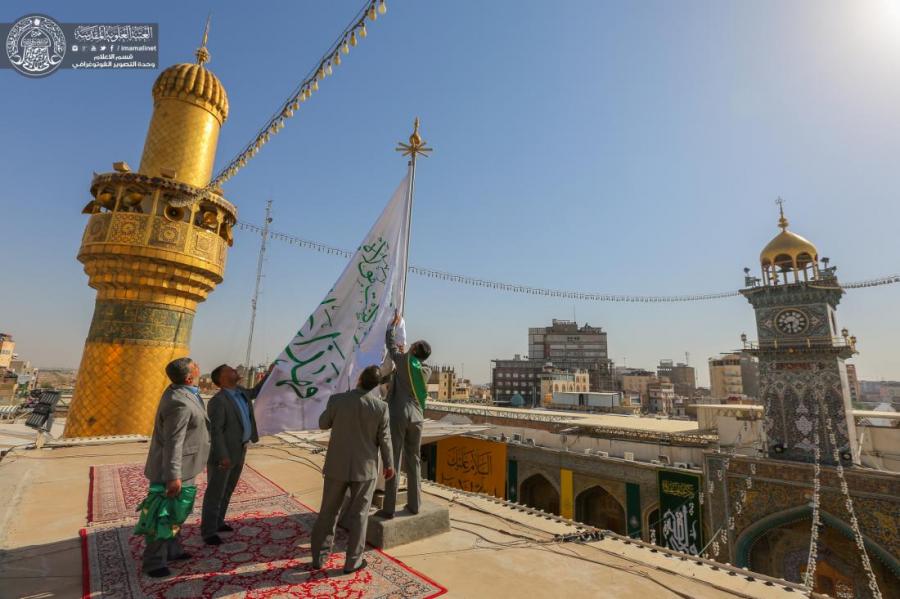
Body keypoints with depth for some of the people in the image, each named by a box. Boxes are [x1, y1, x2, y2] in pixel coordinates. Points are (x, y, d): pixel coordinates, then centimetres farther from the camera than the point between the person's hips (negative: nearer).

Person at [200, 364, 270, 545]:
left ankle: (218, 522, 34)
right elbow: (215, 431, -22)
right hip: (224, 454, -8)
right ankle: (208, 531, 16)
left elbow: (255, 392, 24)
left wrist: (269, 374, 19)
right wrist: (223, 456, -23)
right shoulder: (218, 401, -21)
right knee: (215, 492, 4)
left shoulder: (240, 391, 3)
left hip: (239, 451, 8)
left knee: (228, 490, 19)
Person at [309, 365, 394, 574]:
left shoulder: (337, 400, -15)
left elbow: (323, 424, 2)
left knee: (328, 512, 19)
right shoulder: (381, 407, -15)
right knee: (359, 515, 13)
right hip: (365, 468, -1)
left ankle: (319, 556, 30)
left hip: (337, 465, 1)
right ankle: (352, 561, 23)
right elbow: (384, 440, -6)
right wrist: (389, 465, 8)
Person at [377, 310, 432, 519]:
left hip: (398, 416, -4)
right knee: (413, 461, 13)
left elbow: (390, 343, 13)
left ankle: (389, 508, 3)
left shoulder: (403, 360, -2)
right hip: (416, 418, 4)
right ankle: (414, 504, 19)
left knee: (393, 461, -1)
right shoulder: (426, 370, 7)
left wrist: (394, 323, 27)